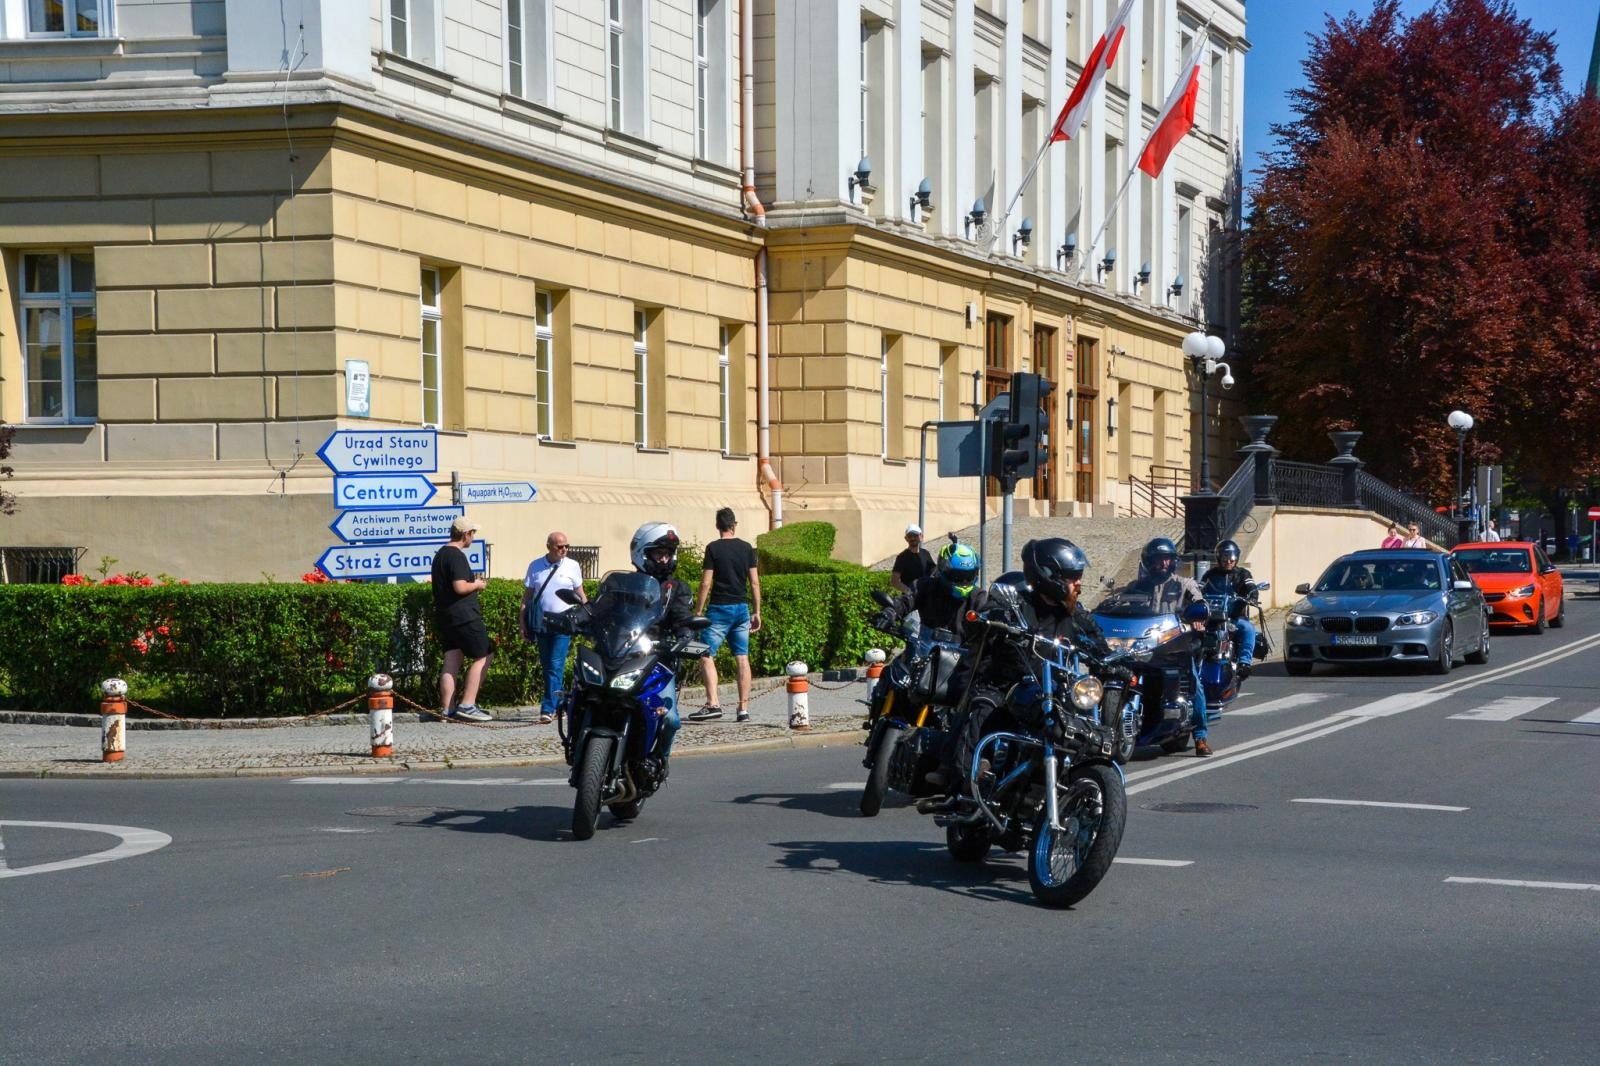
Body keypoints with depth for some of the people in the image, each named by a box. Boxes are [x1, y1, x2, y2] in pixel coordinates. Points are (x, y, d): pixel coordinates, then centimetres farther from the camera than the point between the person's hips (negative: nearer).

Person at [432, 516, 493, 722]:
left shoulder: (440, 554, 16)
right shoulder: (457, 556, -15)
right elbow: (460, 587, -24)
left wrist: (473, 582, 20)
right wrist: (477, 585, -6)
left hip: (444, 616, 9)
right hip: (464, 616, -9)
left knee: (451, 662, 8)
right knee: (483, 656, -2)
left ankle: (447, 709, 5)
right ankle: (467, 705, -8)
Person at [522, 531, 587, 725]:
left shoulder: (572, 566, 3)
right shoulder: (535, 566, 8)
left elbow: (581, 595, 8)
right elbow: (527, 595, 11)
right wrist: (522, 622, 5)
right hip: (541, 622, 3)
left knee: (555, 666, -12)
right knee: (546, 667, 8)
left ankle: (549, 709, -15)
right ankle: (559, 704, 20)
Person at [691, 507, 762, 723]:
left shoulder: (713, 548, -5)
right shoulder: (746, 548, 6)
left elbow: (706, 583, -8)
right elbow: (754, 582, 6)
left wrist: (698, 612, -3)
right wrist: (757, 612, 12)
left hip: (719, 608, -4)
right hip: (741, 608, 4)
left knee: (706, 656, -3)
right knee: (742, 658, 6)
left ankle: (713, 703, -19)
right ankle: (744, 709, 5)